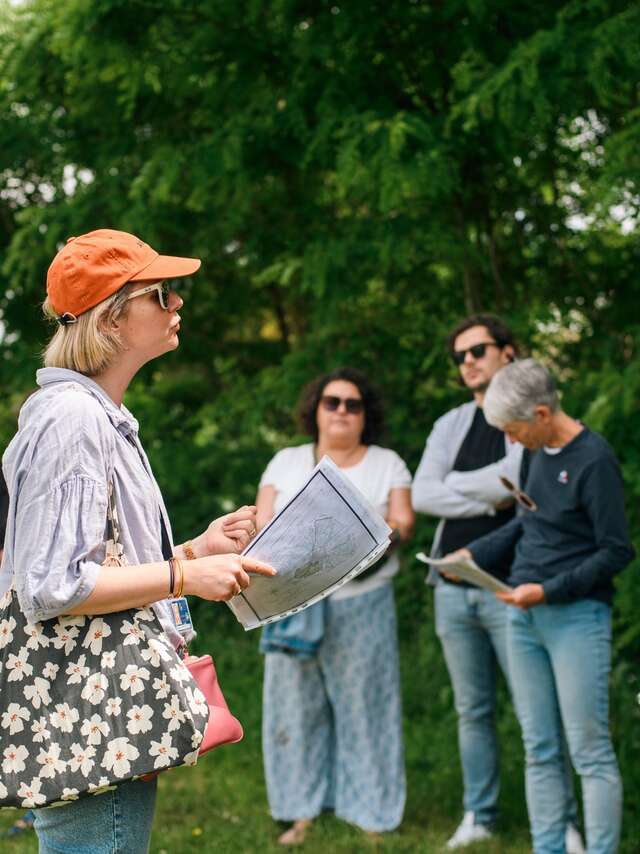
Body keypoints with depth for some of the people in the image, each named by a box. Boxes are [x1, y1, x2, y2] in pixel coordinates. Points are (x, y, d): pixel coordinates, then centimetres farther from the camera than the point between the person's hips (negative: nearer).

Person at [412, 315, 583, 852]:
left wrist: (455, 483, -4)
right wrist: (490, 499, -9)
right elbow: (422, 495, -1)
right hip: (455, 589, 5)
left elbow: (513, 477, -18)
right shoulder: (451, 425, 13)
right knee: (473, 710, 10)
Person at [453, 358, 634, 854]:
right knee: (540, 751, 9)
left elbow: (617, 551, -13)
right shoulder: (541, 454, 10)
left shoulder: (595, 460, -13)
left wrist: (550, 591, -17)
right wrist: (474, 554, 12)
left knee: (590, 750, -4)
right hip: (525, 617, 8)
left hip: (577, 617, -8)